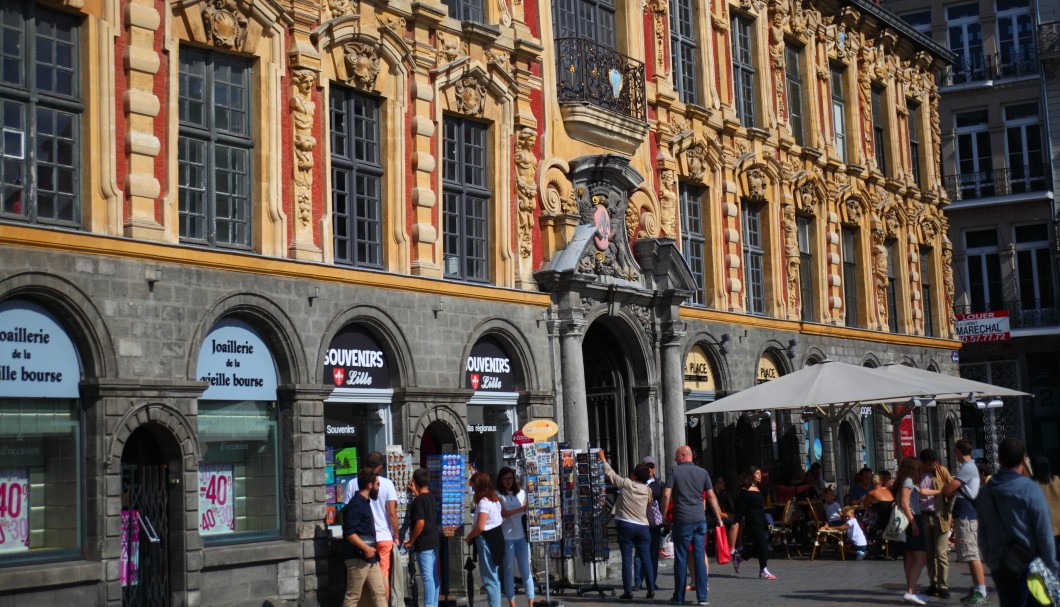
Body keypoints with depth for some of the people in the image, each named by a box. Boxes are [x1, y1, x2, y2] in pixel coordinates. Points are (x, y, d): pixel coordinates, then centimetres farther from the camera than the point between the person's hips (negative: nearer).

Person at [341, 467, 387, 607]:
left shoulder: (365, 502, 16)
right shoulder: (355, 504, -14)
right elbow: (349, 532, -22)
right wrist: (366, 548, -23)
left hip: (370, 558, 10)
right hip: (358, 558, -10)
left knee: (379, 593, 8)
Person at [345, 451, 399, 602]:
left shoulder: (352, 484, 0)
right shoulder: (387, 484, -4)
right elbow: (392, 513, -6)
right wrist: (396, 535, 4)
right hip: (384, 537, -1)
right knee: (384, 575, 7)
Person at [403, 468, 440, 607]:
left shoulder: (418, 500, -15)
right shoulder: (431, 498, 11)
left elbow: (420, 523, -22)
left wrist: (410, 541, -14)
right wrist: (416, 492, 38)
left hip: (424, 543, -9)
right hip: (435, 540, 9)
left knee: (427, 576, -7)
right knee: (435, 575, 12)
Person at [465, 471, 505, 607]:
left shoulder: (483, 502, -18)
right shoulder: (495, 499, 11)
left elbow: (480, 527, -22)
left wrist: (468, 537, -6)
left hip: (487, 540, -10)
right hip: (496, 537, 10)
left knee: (490, 579, -4)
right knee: (494, 577, 14)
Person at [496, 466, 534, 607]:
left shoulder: (521, 493, 12)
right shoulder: (498, 495, 2)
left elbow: (528, 511, 9)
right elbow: (503, 513, -10)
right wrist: (521, 509, -18)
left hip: (522, 536, 2)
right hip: (506, 538, -2)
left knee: (526, 570, 0)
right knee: (509, 571, 3)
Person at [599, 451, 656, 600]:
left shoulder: (626, 484, -6)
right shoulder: (647, 490, 3)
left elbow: (610, 473, 3)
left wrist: (603, 459, 17)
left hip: (626, 525, -3)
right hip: (642, 526, 3)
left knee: (627, 558, -2)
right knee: (646, 559, 7)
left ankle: (628, 591, -4)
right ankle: (651, 590, 7)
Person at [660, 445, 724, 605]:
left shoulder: (674, 472, -1)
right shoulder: (703, 472, 8)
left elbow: (666, 495, -8)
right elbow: (711, 496, 6)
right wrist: (719, 519, 10)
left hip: (682, 520, -2)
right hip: (700, 520, 2)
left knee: (681, 559, 5)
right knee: (700, 558, 4)